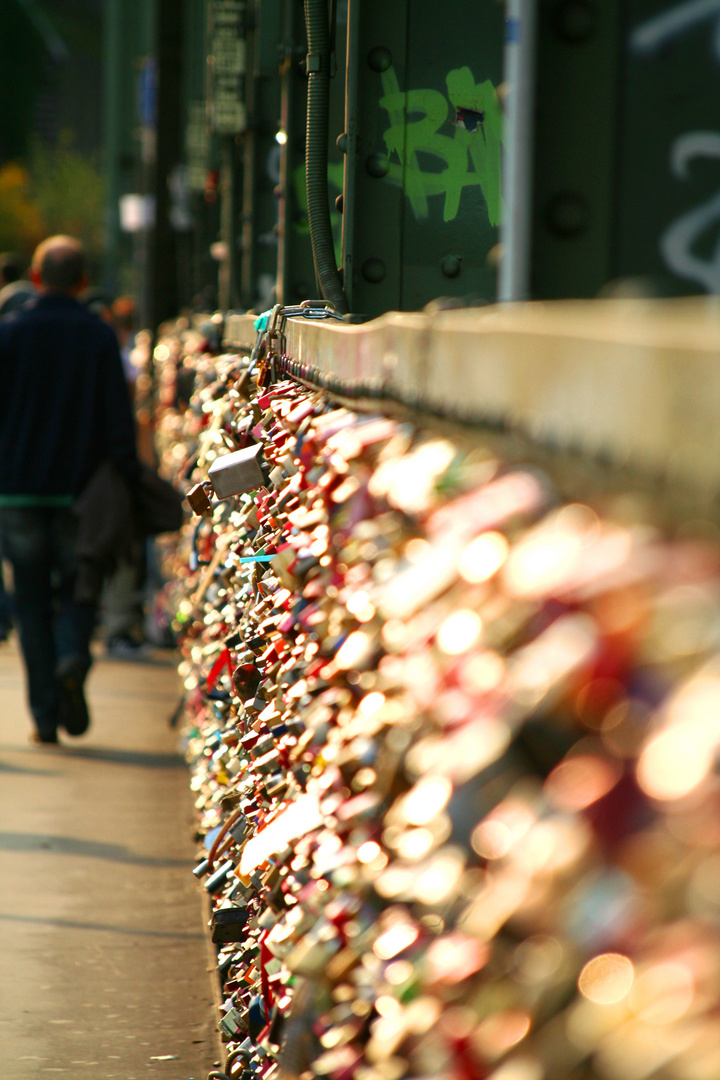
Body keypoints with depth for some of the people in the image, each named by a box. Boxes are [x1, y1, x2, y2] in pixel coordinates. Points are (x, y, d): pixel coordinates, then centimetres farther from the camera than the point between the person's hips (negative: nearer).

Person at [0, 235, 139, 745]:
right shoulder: (100, 336, -2)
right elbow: (118, 418, -6)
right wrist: (127, 479, -1)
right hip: (80, 488, 0)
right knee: (77, 590, 12)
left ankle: (46, 715, 3)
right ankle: (73, 660, -18)